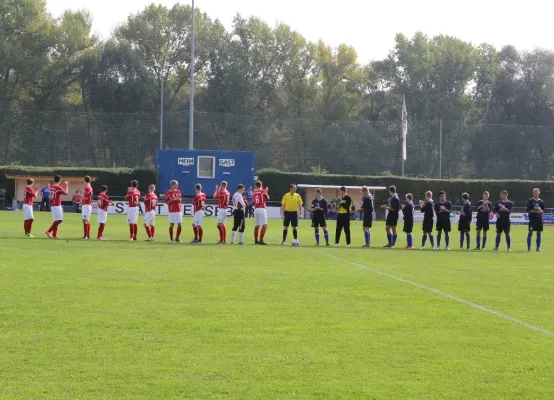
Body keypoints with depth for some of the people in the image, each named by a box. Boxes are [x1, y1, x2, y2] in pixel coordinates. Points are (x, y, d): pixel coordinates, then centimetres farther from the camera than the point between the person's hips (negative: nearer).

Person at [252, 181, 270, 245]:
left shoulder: (254, 193, 9)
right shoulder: (263, 191, -3)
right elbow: (267, 198, 11)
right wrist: (266, 191, 27)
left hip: (256, 209, 6)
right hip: (262, 209, -6)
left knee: (257, 225, 16)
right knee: (264, 225, -6)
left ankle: (256, 240, 20)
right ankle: (261, 240, -16)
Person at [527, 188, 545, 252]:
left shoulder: (541, 202, 9)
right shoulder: (530, 201, 0)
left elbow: (543, 211, 9)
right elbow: (528, 210, -4)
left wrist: (541, 211, -14)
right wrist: (536, 211, -13)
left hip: (539, 219, 3)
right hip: (532, 219, -3)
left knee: (539, 233, 5)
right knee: (530, 233, -5)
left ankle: (538, 248, 11)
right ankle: (529, 248, -3)